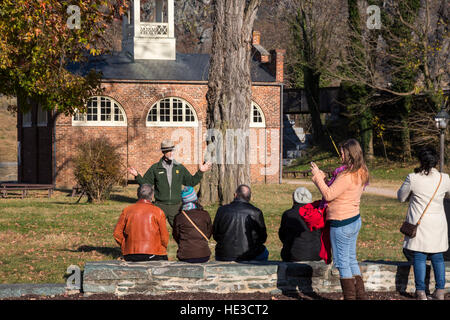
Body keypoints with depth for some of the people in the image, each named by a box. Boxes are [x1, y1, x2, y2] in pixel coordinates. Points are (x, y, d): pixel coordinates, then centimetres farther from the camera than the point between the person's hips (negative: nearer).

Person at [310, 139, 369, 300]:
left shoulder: (347, 176, -23)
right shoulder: (360, 173, 7)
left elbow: (329, 195, -20)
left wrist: (317, 176, -13)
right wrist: (323, 178, 10)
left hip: (341, 224, -9)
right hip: (355, 220, 9)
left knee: (342, 262, 1)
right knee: (351, 259, 18)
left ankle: (350, 296, 5)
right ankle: (360, 294, 21)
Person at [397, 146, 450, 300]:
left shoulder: (413, 178, -12)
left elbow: (401, 197, 3)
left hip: (419, 222, -3)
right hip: (437, 223, 3)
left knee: (419, 257, 3)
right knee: (437, 257, 13)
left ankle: (421, 291, 2)